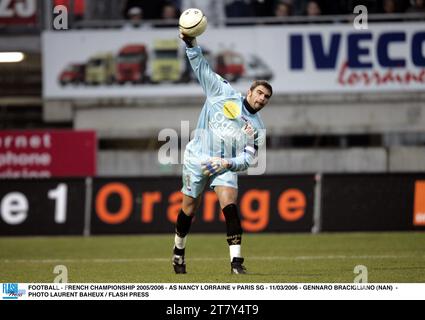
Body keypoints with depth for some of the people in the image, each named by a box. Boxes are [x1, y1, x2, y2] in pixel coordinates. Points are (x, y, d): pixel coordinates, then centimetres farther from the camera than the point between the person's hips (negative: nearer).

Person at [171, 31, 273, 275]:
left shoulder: (257, 127, 6)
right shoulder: (224, 93, 3)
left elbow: (248, 159, 0)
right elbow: (203, 68, 0)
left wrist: (227, 163, -19)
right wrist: (192, 45, -13)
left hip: (226, 167, 1)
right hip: (198, 159, -1)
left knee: (230, 207, -20)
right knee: (189, 210, 4)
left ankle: (236, 261, -22)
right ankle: (179, 250, 30)